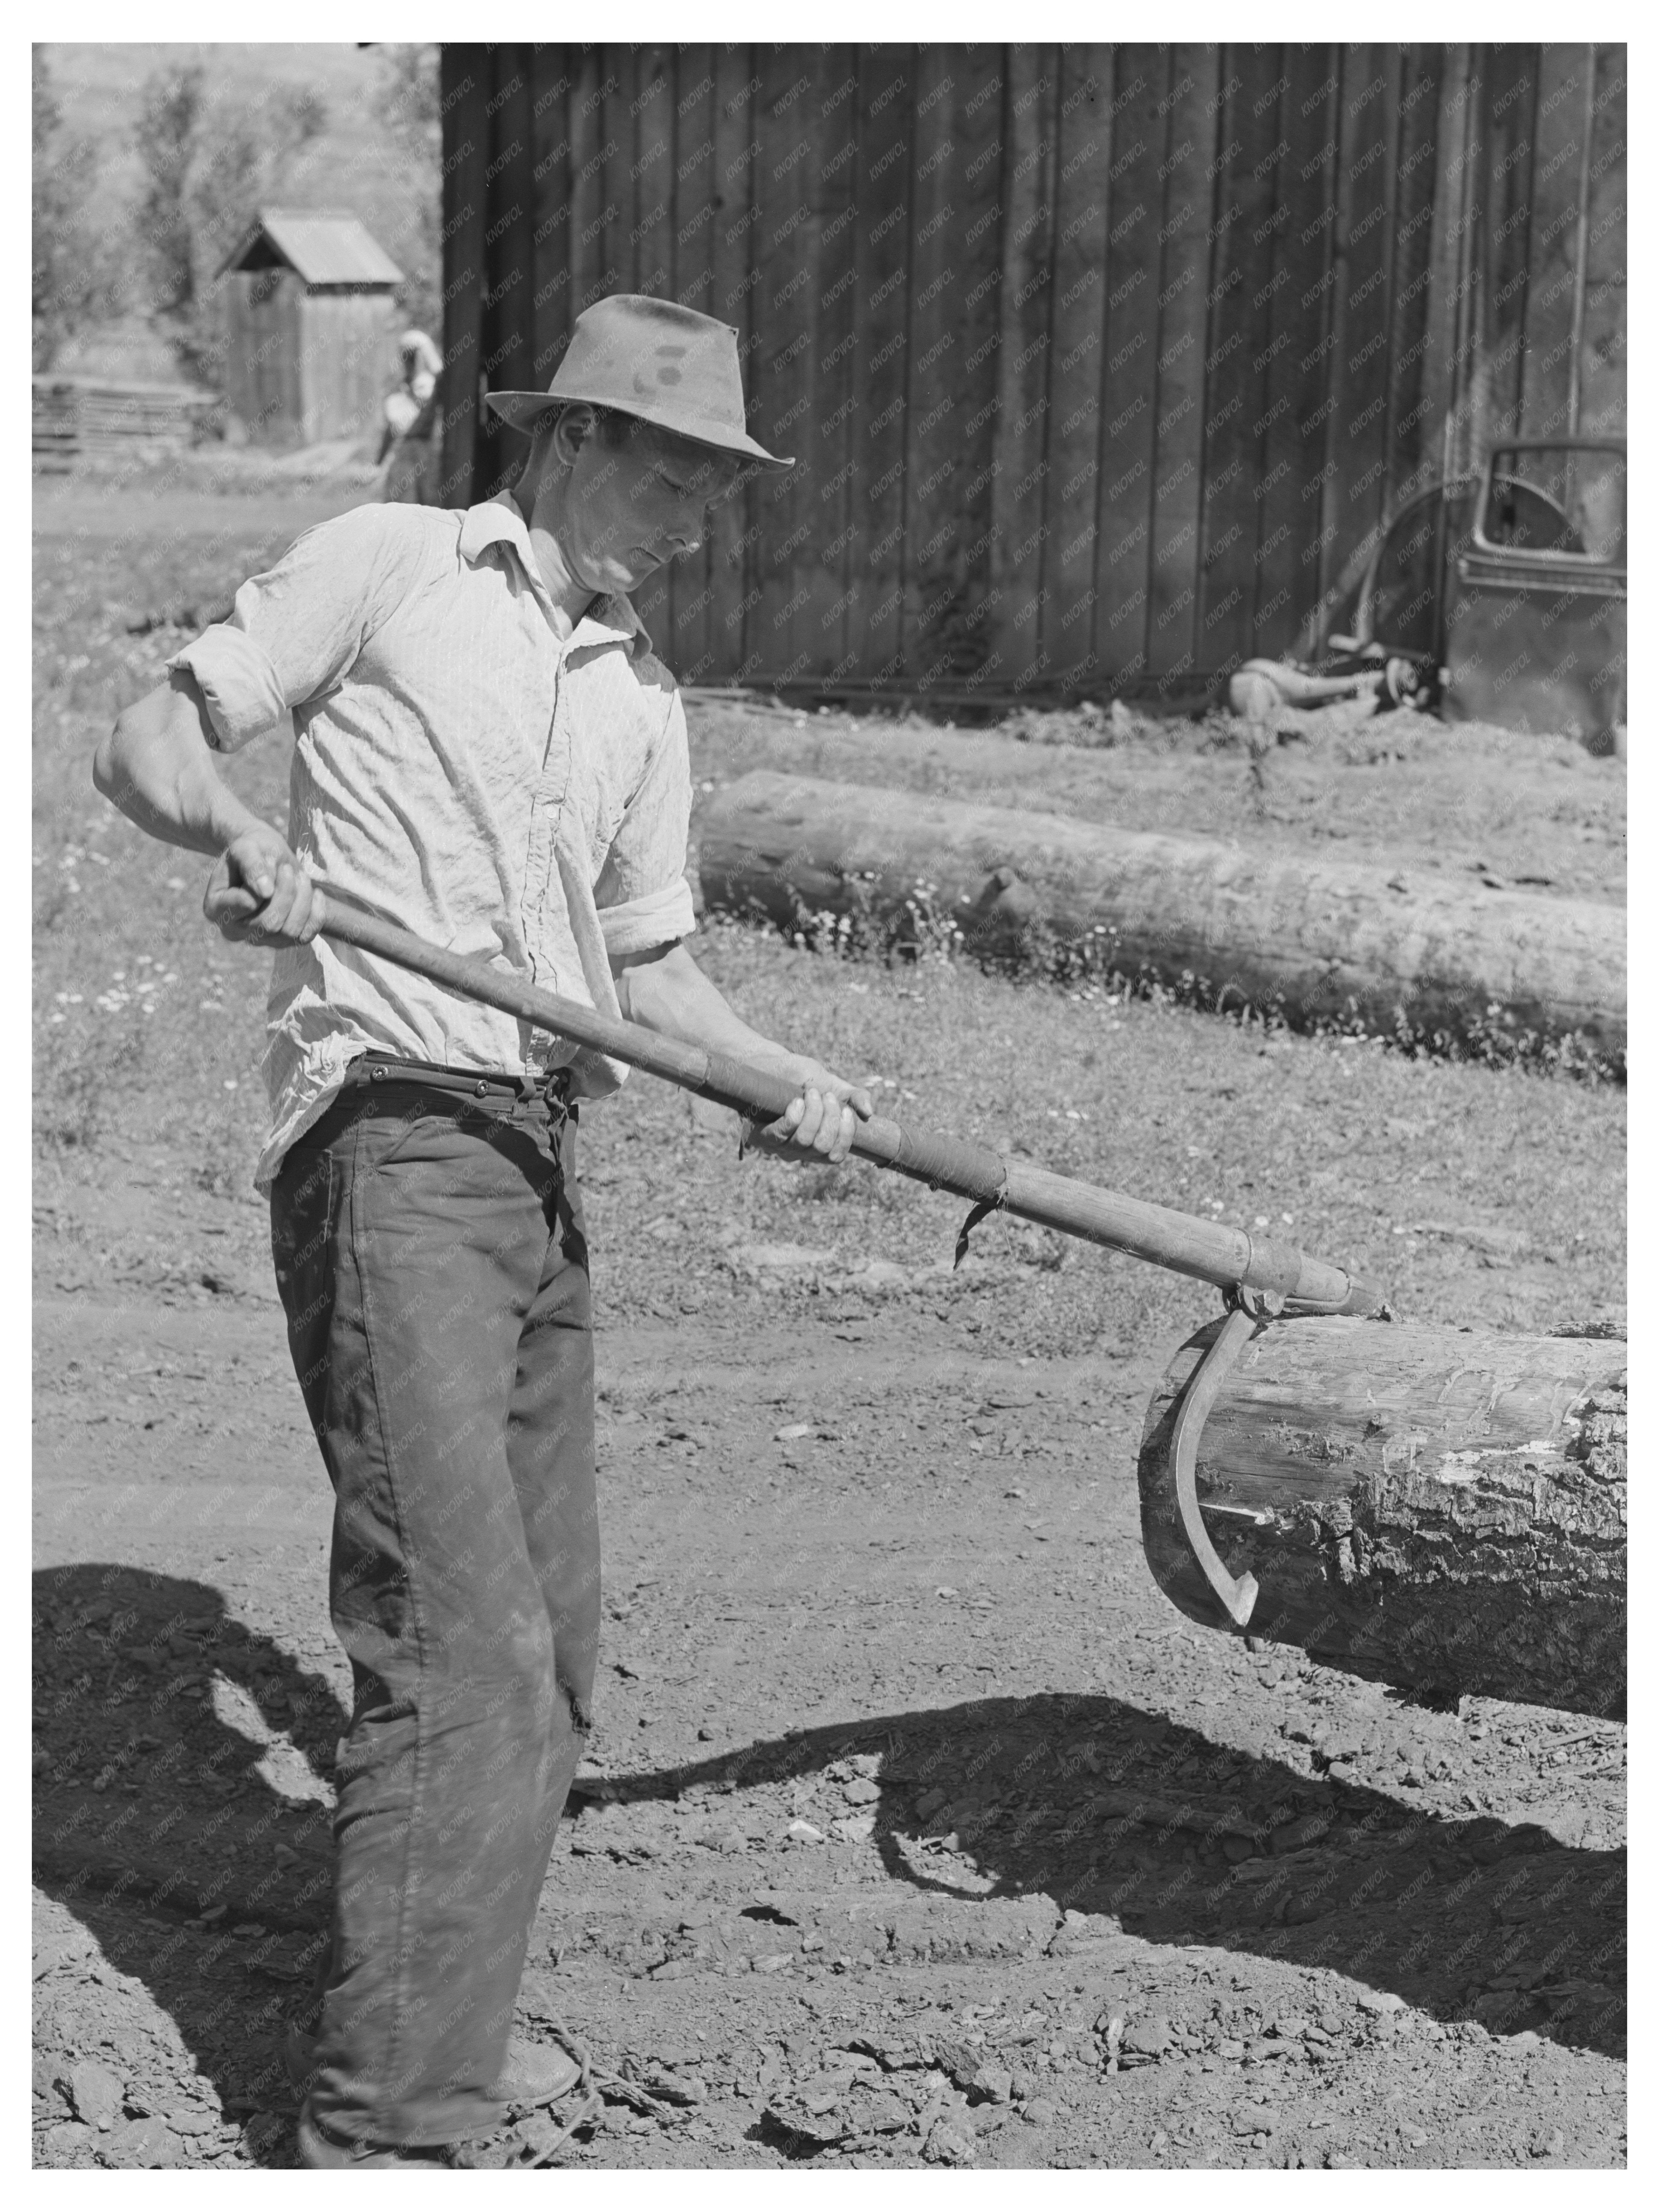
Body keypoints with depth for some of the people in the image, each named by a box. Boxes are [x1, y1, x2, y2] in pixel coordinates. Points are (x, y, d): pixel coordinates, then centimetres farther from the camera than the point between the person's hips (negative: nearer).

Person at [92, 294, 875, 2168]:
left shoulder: (643, 699, 21)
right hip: (389, 1142, -8)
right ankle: (384, 2123, -13)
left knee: (545, 1647, 13)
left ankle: (441, 2020, 30)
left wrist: (783, 1076, 3)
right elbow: (148, 743, 0)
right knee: (465, 1645, -16)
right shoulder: (388, 566, 3)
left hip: (541, 1166, 8)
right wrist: (240, 837, -21)